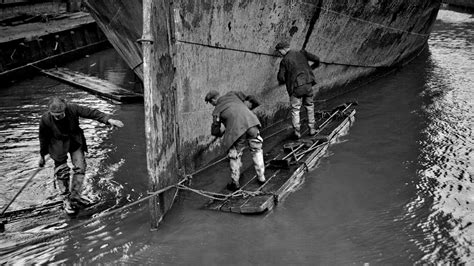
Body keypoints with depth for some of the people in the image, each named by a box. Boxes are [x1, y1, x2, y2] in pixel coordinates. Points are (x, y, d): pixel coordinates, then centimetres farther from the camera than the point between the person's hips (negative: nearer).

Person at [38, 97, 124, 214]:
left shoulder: (72, 109, -25)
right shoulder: (45, 119, -24)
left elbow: (91, 113, -21)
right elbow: (43, 138, -9)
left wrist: (109, 120, -31)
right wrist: (42, 156, 3)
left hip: (75, 142, 2)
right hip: (59, 146, -2)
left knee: (80, 168, 2)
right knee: (61, 172, 0)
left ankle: (75, 196, 18)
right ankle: (66, 199, 18)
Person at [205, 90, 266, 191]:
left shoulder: (217, 110, 14)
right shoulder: (232, 94, 22)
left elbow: (215, 131, 18)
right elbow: (250, 101, 22)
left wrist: (221, 132, 38)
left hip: (237, 130, -3)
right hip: (251, 121, 4)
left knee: (234, 156, 14)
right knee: (256, 150, 20)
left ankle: (235, 183, 20)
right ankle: (261, 177, 27)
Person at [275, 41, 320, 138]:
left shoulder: (284, 61, -3)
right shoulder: (302, 53, 7)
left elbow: (281, 77, -5)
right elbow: (316, 59, 3)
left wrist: (282, 81, 18)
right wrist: (314, 65, 25)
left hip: (296, 87, -4)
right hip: (308, 84, 4)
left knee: (295, 109, 6)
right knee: (309, 106, 18)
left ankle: (297, 131, -2)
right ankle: (312, 128, 19)